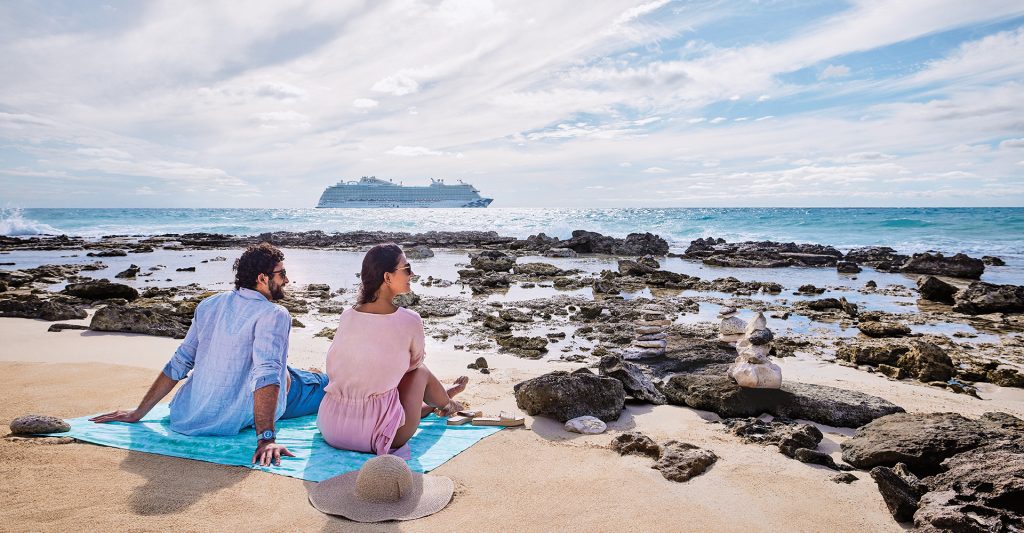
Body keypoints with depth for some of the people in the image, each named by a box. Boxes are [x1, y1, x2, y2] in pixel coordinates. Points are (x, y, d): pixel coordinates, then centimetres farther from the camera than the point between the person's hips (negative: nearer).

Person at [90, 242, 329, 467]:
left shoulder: (209, 305, 6)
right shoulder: (274, 315, -14)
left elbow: (177, 365, 9)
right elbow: (266, 374, -27)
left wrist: (137, 414, 17)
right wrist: (265, 439, -32)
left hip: (187, 418, 7)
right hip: (234, 420, -7)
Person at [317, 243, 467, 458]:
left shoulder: (347, 316, 0)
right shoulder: (410, 321, -11)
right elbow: (415, 363, 8)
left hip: (331, 428, 5)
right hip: (377, 434, -5)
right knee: (421, 373, 20)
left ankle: (432, 404, 61)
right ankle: (445, 402, 51)